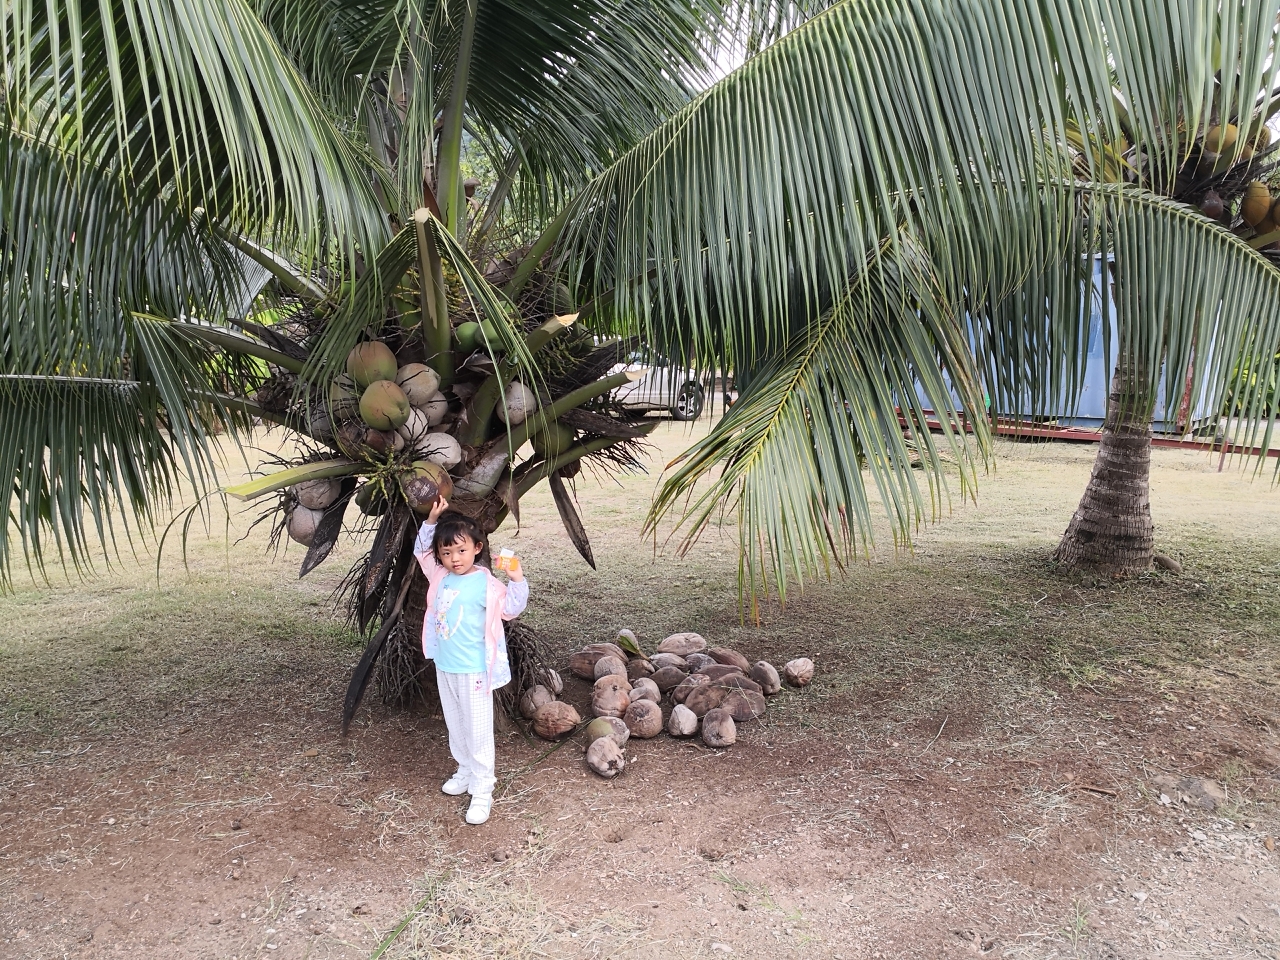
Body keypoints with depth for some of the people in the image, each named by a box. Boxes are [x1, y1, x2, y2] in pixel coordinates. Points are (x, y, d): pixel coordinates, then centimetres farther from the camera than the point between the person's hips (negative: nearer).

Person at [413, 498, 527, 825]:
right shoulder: (440, 575, 2)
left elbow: (510, 608, -18)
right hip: (444, 666, 7)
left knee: (478, 730, 2)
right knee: (455, 725, 21)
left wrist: (517, 579, -31)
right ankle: (465, 770, 39)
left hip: (473, 670, -7)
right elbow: (421, 549, 14)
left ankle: (482, 789, 11)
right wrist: (431, 520, 2)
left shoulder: (486, 582, -16)